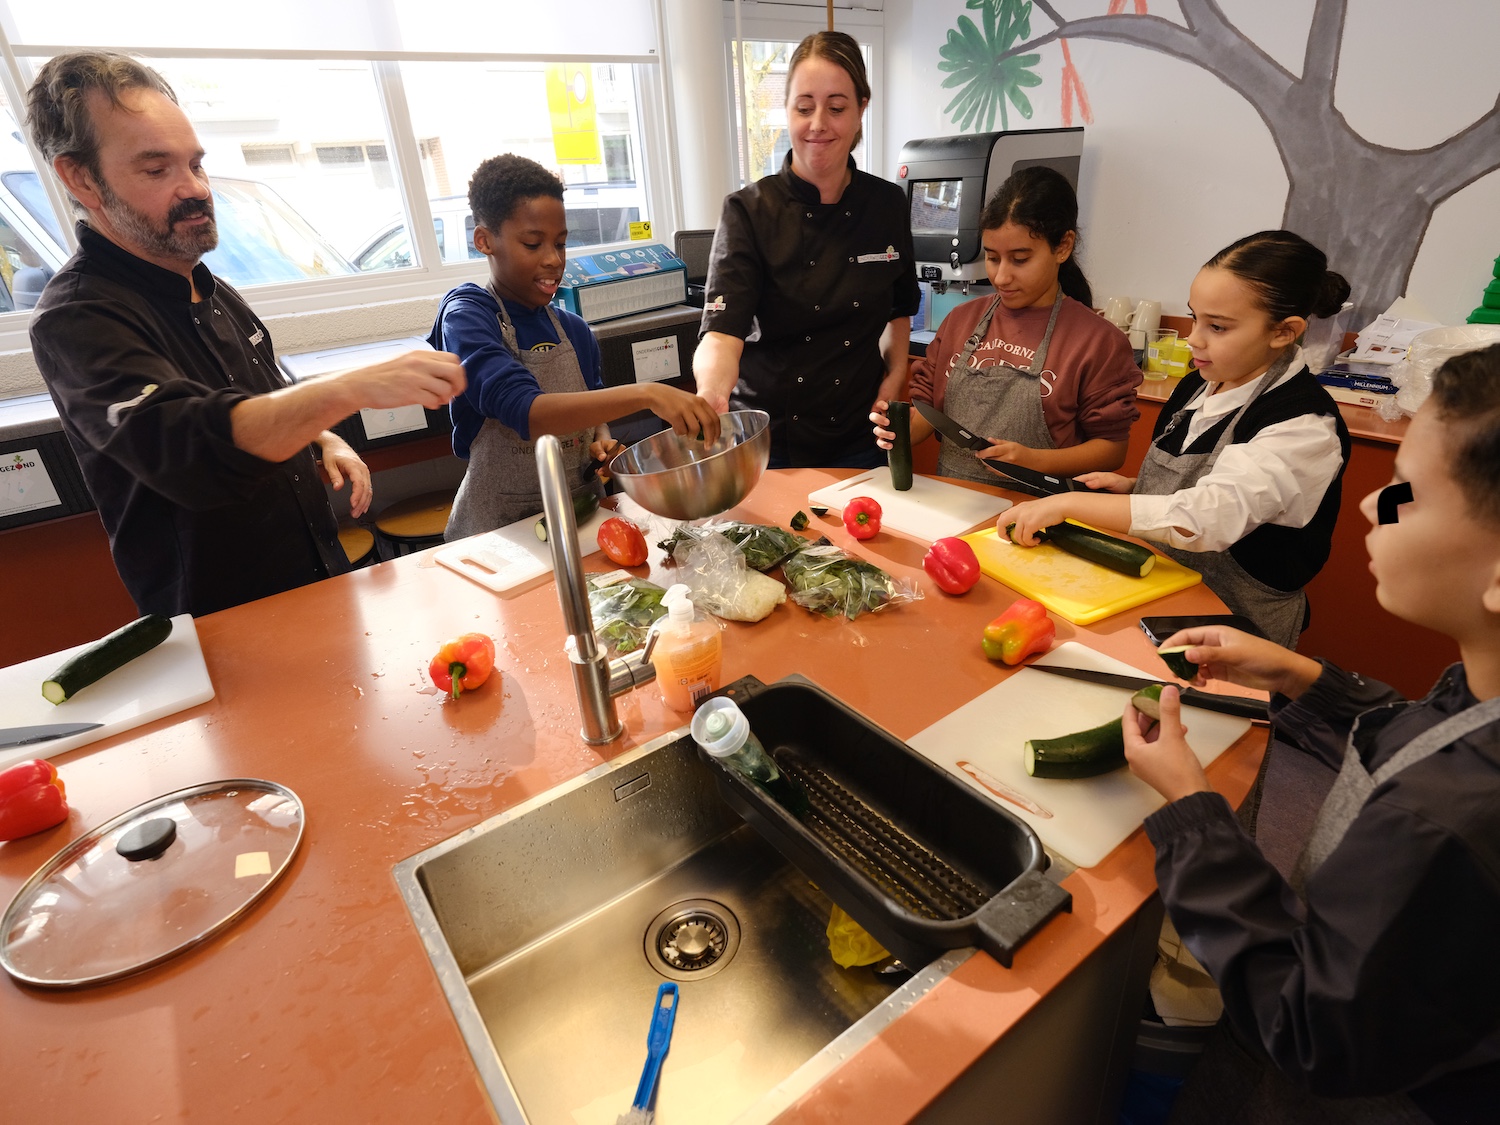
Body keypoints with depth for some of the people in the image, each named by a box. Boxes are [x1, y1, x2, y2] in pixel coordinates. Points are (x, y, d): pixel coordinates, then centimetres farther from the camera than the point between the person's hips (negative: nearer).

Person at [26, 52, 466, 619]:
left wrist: (325, 441, 1)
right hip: (218, 620, -7)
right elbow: (184, 446, -36)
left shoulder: (213, 291, 10)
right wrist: (352, 387, -46)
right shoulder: (75, 319, -18)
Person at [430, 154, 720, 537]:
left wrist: (603, 444, -4)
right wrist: (644, 394, -35)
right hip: (498, 529, -4)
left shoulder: (576, 332, 8)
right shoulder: (466, 317, -9)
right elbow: (525, 411, -26)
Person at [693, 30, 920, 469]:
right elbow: (722, 330, -23)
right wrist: (711, 388, -44)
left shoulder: (888, 204, 1)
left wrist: (894, 379, -1)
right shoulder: (748, 211, -10)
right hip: (768, 435, -2)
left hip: (858, 436, 3)